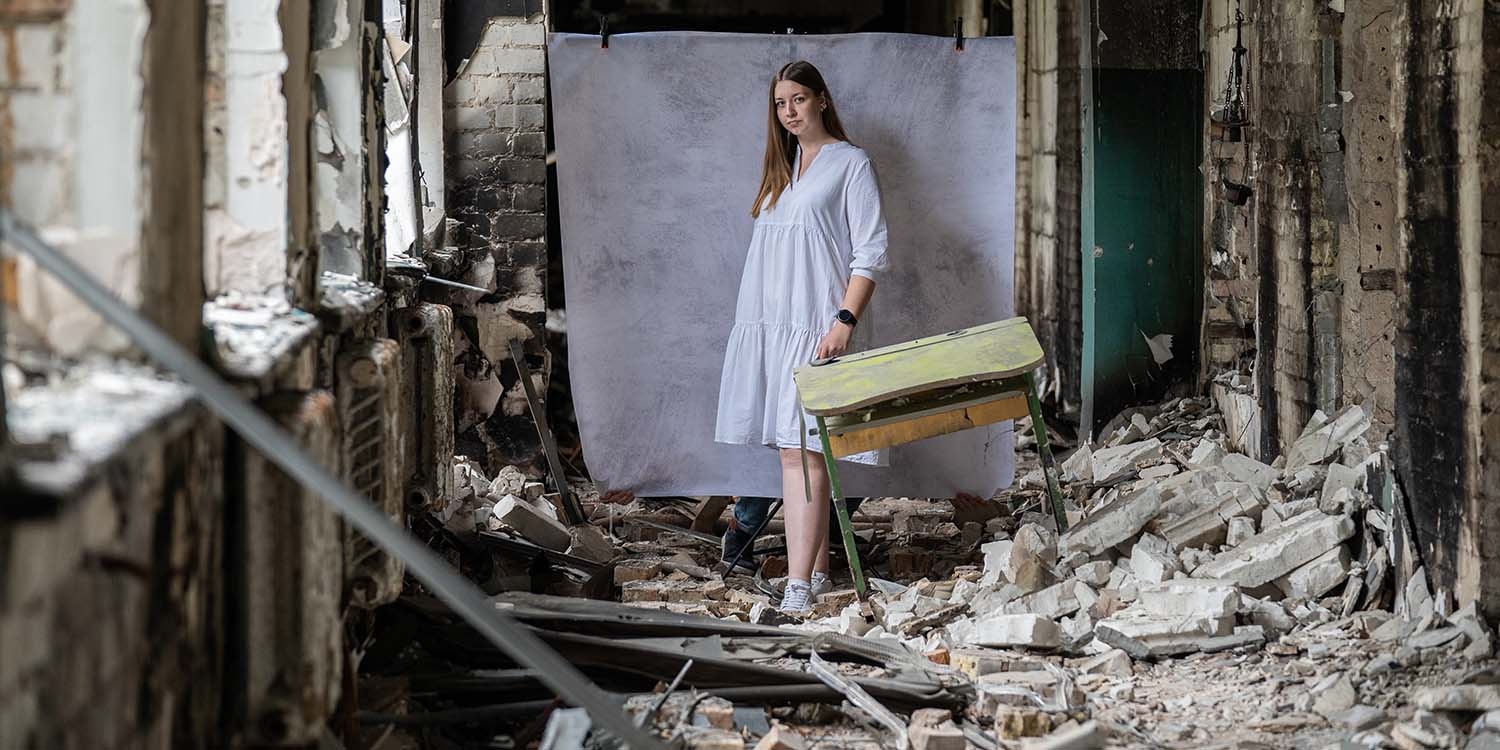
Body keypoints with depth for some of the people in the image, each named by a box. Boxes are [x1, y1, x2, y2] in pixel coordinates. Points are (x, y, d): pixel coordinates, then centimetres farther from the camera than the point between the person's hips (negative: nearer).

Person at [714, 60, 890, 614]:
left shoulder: (850, 163, -1)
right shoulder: (780, 166, 19)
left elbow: (870, 252, -7)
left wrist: (845, 320, -16)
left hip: (815, 328, -7)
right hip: (768, 325, 7)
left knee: (802, 451, -14)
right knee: (793, 450, 7)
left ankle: (798, 586, -19)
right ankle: (817, 563, 15)